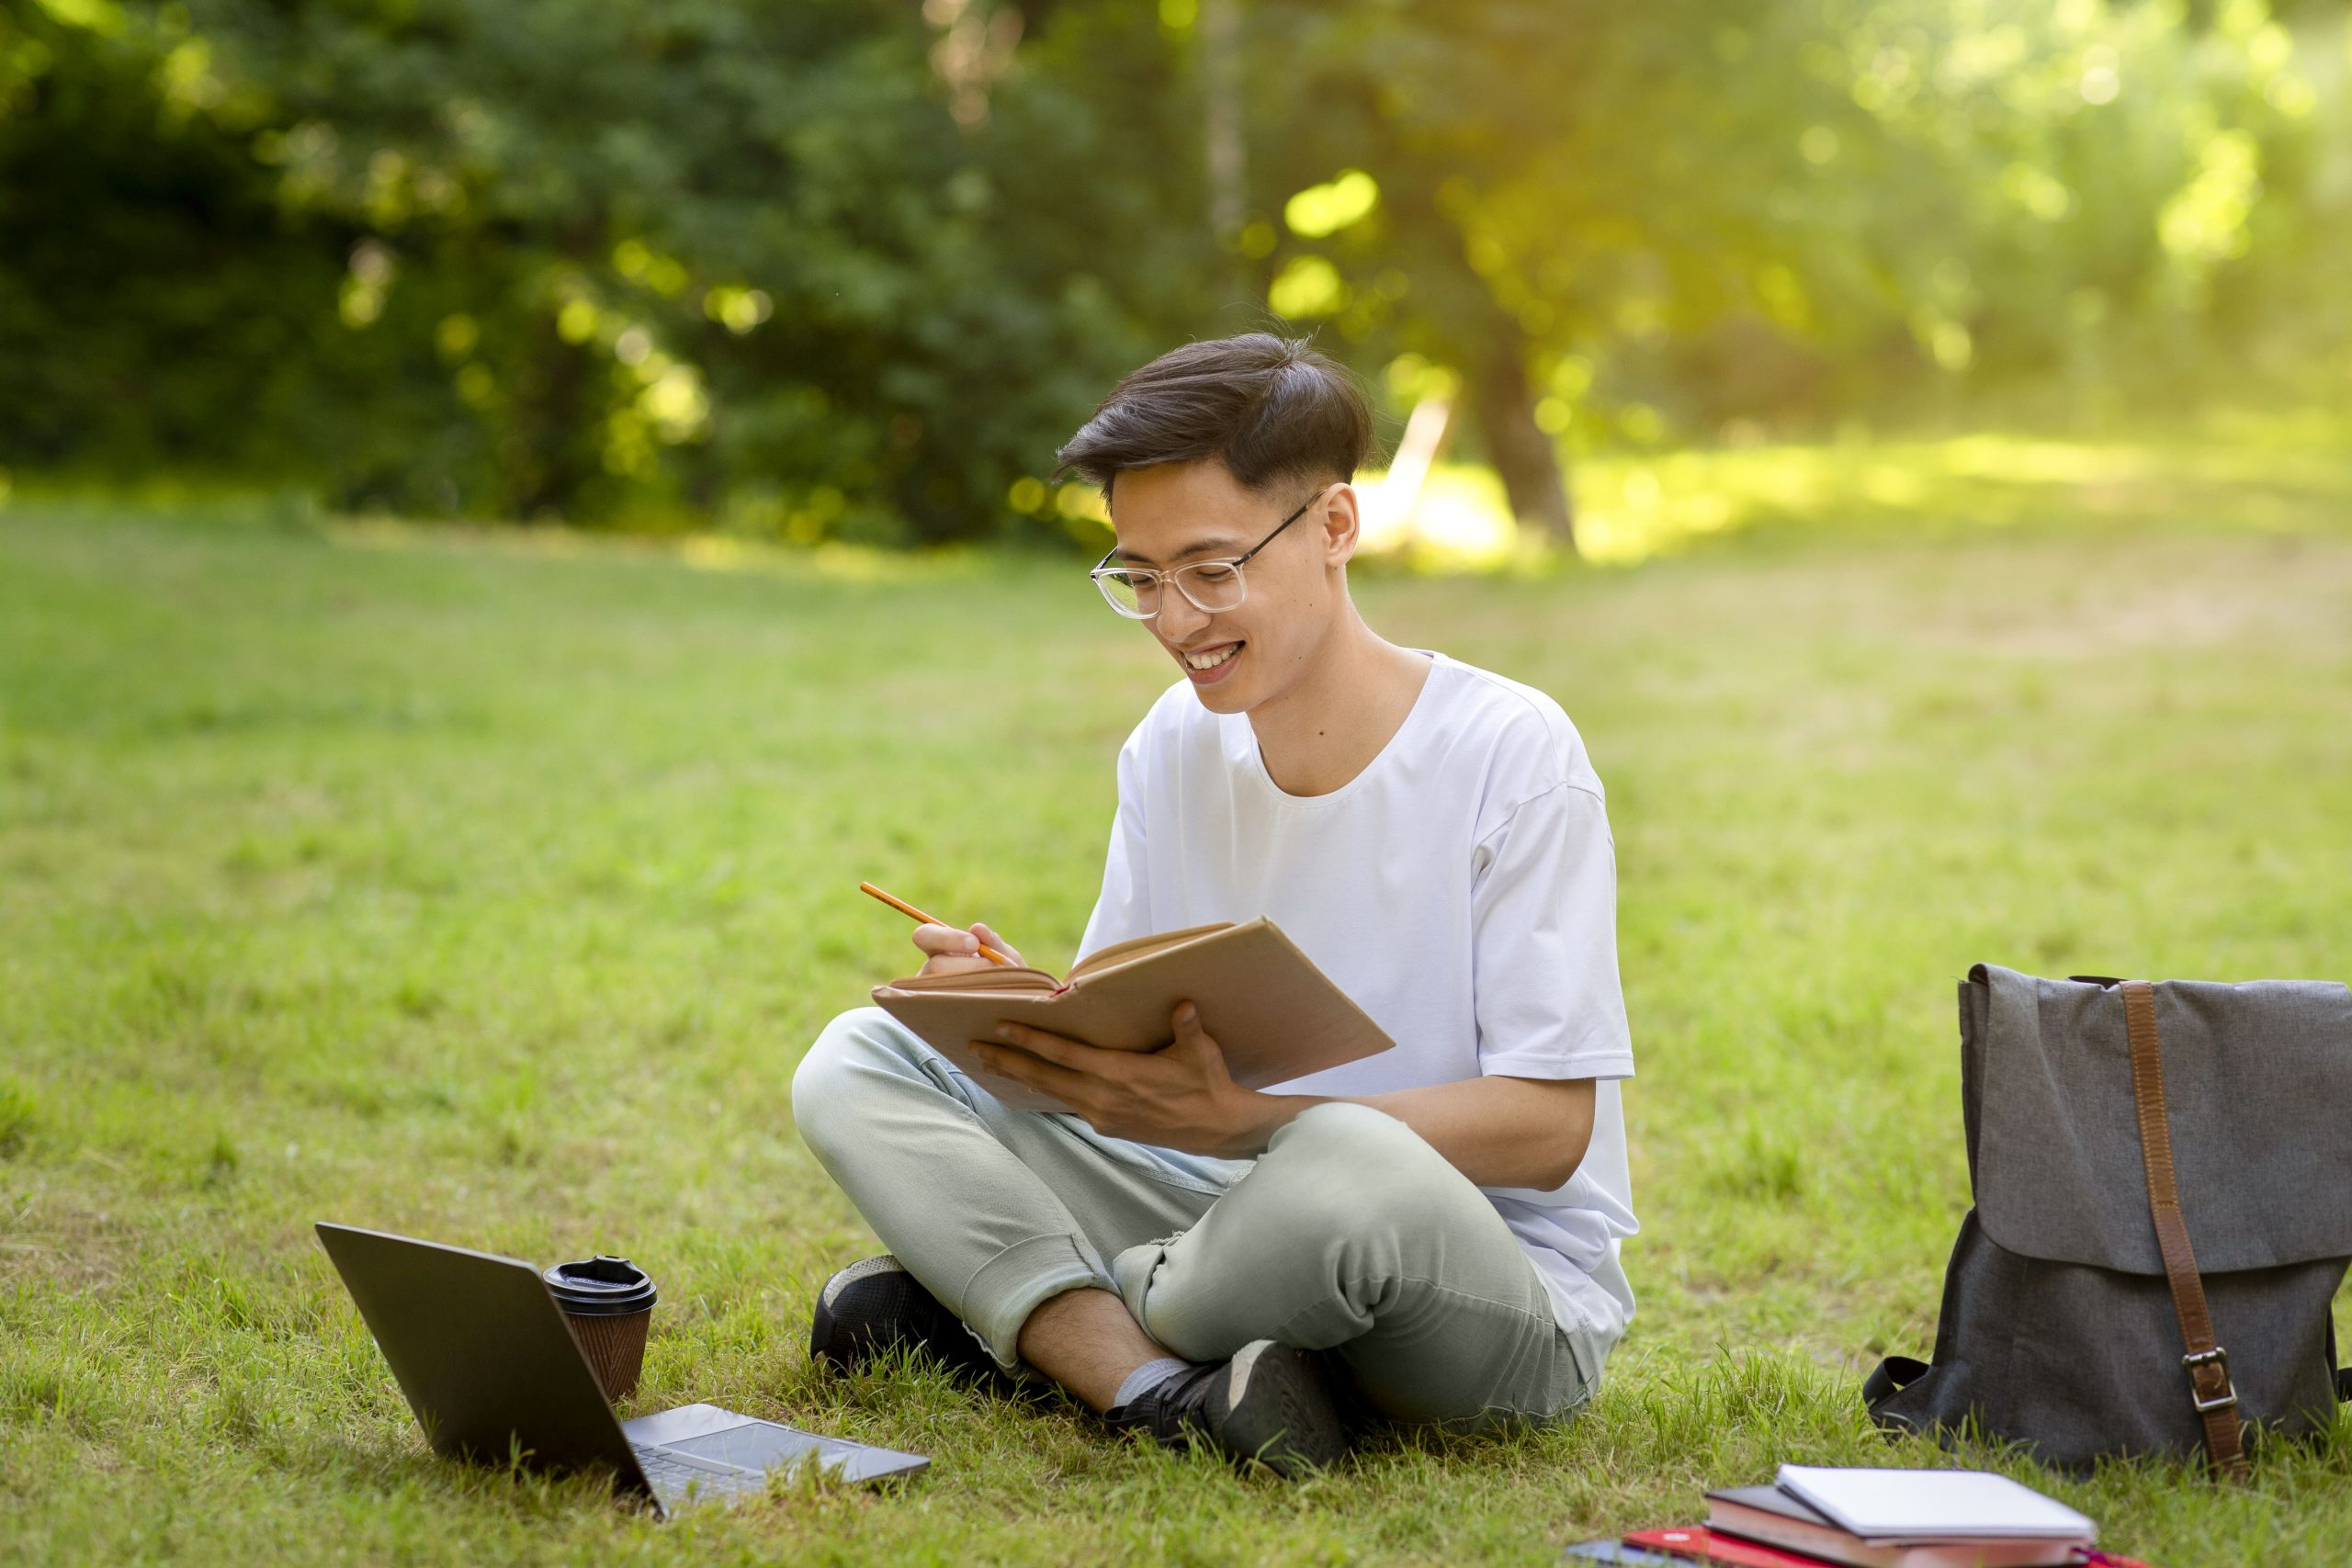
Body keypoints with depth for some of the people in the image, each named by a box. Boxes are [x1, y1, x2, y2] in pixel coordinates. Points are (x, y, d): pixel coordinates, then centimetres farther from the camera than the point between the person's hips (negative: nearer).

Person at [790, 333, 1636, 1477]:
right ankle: (1165, 1392, -23)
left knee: (1352, 1163, -42)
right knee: (854, 1062, -3)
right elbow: (1122, 1034, 9)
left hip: (1506, 1272, -6)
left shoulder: (1509, 752, -13)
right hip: (1233, 1206, 6)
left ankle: (1028, 1320, -10)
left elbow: (1549, 1127, -17)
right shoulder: (1174, 746, 5)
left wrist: (1235, 1122, -29)